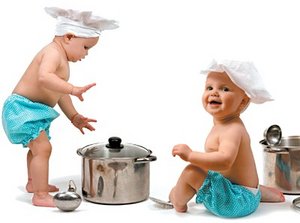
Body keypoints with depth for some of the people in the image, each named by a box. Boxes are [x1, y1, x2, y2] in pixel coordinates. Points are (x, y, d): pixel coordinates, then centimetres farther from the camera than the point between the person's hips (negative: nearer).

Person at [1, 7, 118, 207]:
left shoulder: (61, 59, 12)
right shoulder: (53, 53, -21)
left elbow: (60, 92, 18)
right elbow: (44, 77, -42)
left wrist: (74, 117, 15)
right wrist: (73, 89, -45)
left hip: (34, 110, 11)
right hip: (23, 107, -11)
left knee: (38, 147, 26)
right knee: (42, 147, -18)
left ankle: (34, 183, 45)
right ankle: (40, 195, -14)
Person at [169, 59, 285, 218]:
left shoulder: (233, 130, -23)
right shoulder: (220, 125, 7)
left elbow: (225, 161, -38)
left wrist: (190, 155, -36)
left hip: (237, 201, -10)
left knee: (191, 172, -22)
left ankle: (177, 201, 8)